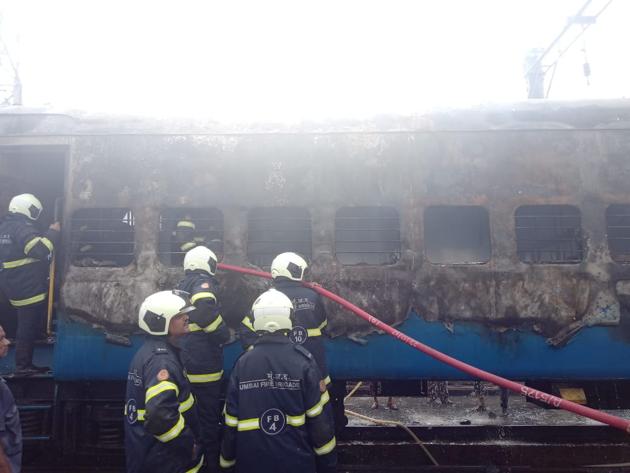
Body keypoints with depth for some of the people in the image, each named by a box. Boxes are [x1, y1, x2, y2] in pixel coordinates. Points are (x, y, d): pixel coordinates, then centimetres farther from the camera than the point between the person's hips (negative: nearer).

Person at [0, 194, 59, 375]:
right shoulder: (22, 227, -17)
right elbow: (39, 250, -29)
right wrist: (53, 232, -18)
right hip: (29, 288, -10)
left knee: (26, 326, 18)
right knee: (29, 327, -1)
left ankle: (24, 364, 24)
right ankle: (23, 366, 6)